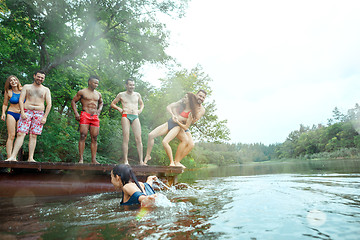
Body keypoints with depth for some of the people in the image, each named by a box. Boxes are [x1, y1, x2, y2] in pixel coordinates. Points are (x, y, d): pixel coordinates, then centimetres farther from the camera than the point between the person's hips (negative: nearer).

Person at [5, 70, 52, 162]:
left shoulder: (46, 90, 13)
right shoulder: (26, 87, 13)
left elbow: (49, 104, 6)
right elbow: (21, 100, 5)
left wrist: (45, 117, -4)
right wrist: (22, 112, -9)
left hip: (39, 114, 0)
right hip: (26, 112, 0)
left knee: (33, 136, -2)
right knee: (21, 134, -10)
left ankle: (30, 158, -1)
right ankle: (13, 156, -10)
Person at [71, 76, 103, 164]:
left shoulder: (98, 94, 19)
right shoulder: (82, 92, 6)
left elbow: (101, 103, 34)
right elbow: (73, 101, 8)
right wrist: (76, 113, -4)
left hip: (95, 117, 4)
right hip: (85, 115, -4)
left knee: (94, 138, 0)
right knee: (83, 137, -11)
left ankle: (93, 159, 2)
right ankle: (81, 159, -8)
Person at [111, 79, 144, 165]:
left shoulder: (137, 95, 20)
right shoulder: (121, 95, 13)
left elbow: (142, 104, 35)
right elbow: (112, 104, 20)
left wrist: (140, 110, 15)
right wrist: (119, 109, 3)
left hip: (135, 117, 2)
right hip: (126, 116, -2)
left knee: (138, 139, -7)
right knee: (126, 139, -9)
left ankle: (141, 161, -6)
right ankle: (125, 161, -5)